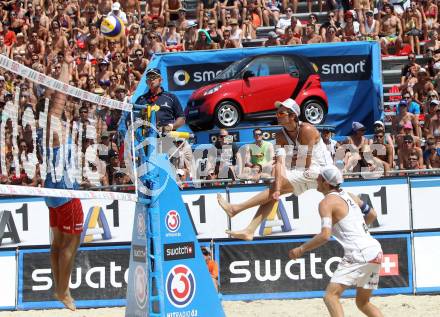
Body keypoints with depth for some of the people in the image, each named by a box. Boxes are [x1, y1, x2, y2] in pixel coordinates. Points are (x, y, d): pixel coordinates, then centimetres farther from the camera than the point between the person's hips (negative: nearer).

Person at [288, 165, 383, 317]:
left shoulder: (327, 202, -8)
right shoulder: (348, 195, 16)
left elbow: (325, 235, -19)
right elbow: (372, 214, 28)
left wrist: (301, 249, -10)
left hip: (358, 255, -9)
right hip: (375, 251, 9)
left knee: (331, 296, -10)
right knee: (363, 303, 19)